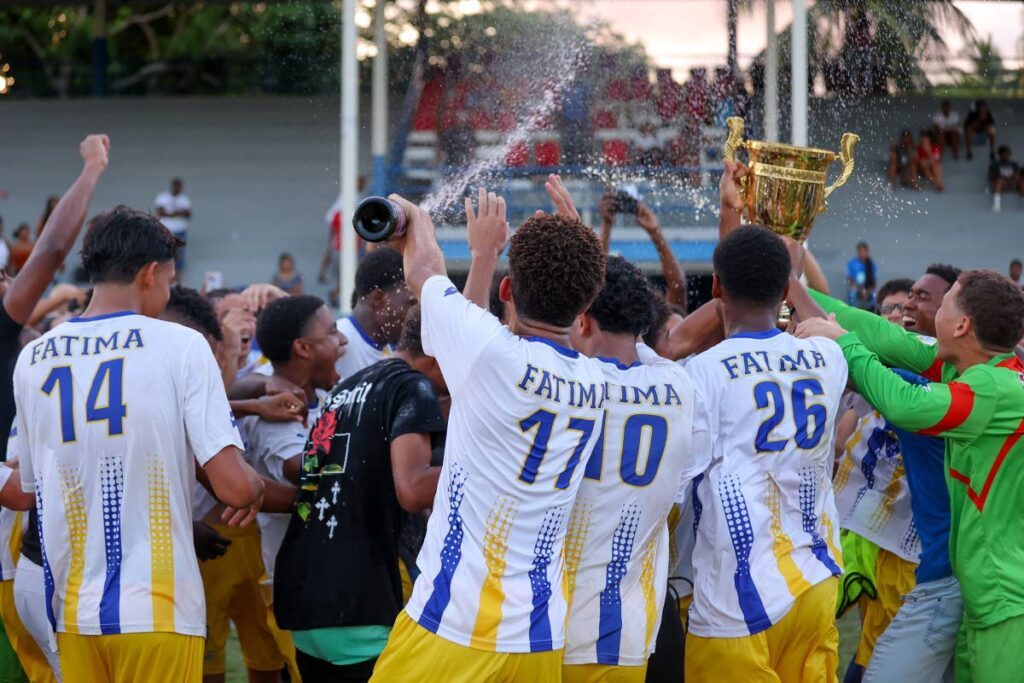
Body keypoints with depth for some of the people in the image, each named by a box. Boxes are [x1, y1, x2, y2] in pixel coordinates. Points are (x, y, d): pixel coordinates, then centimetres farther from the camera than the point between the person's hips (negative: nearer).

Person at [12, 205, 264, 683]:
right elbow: (233, 486, -15)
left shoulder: (33, 359, 5)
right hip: (157, 607, -4)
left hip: (73, 610, 4)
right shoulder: (181, 345, -8)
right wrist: (257, 487, 10)